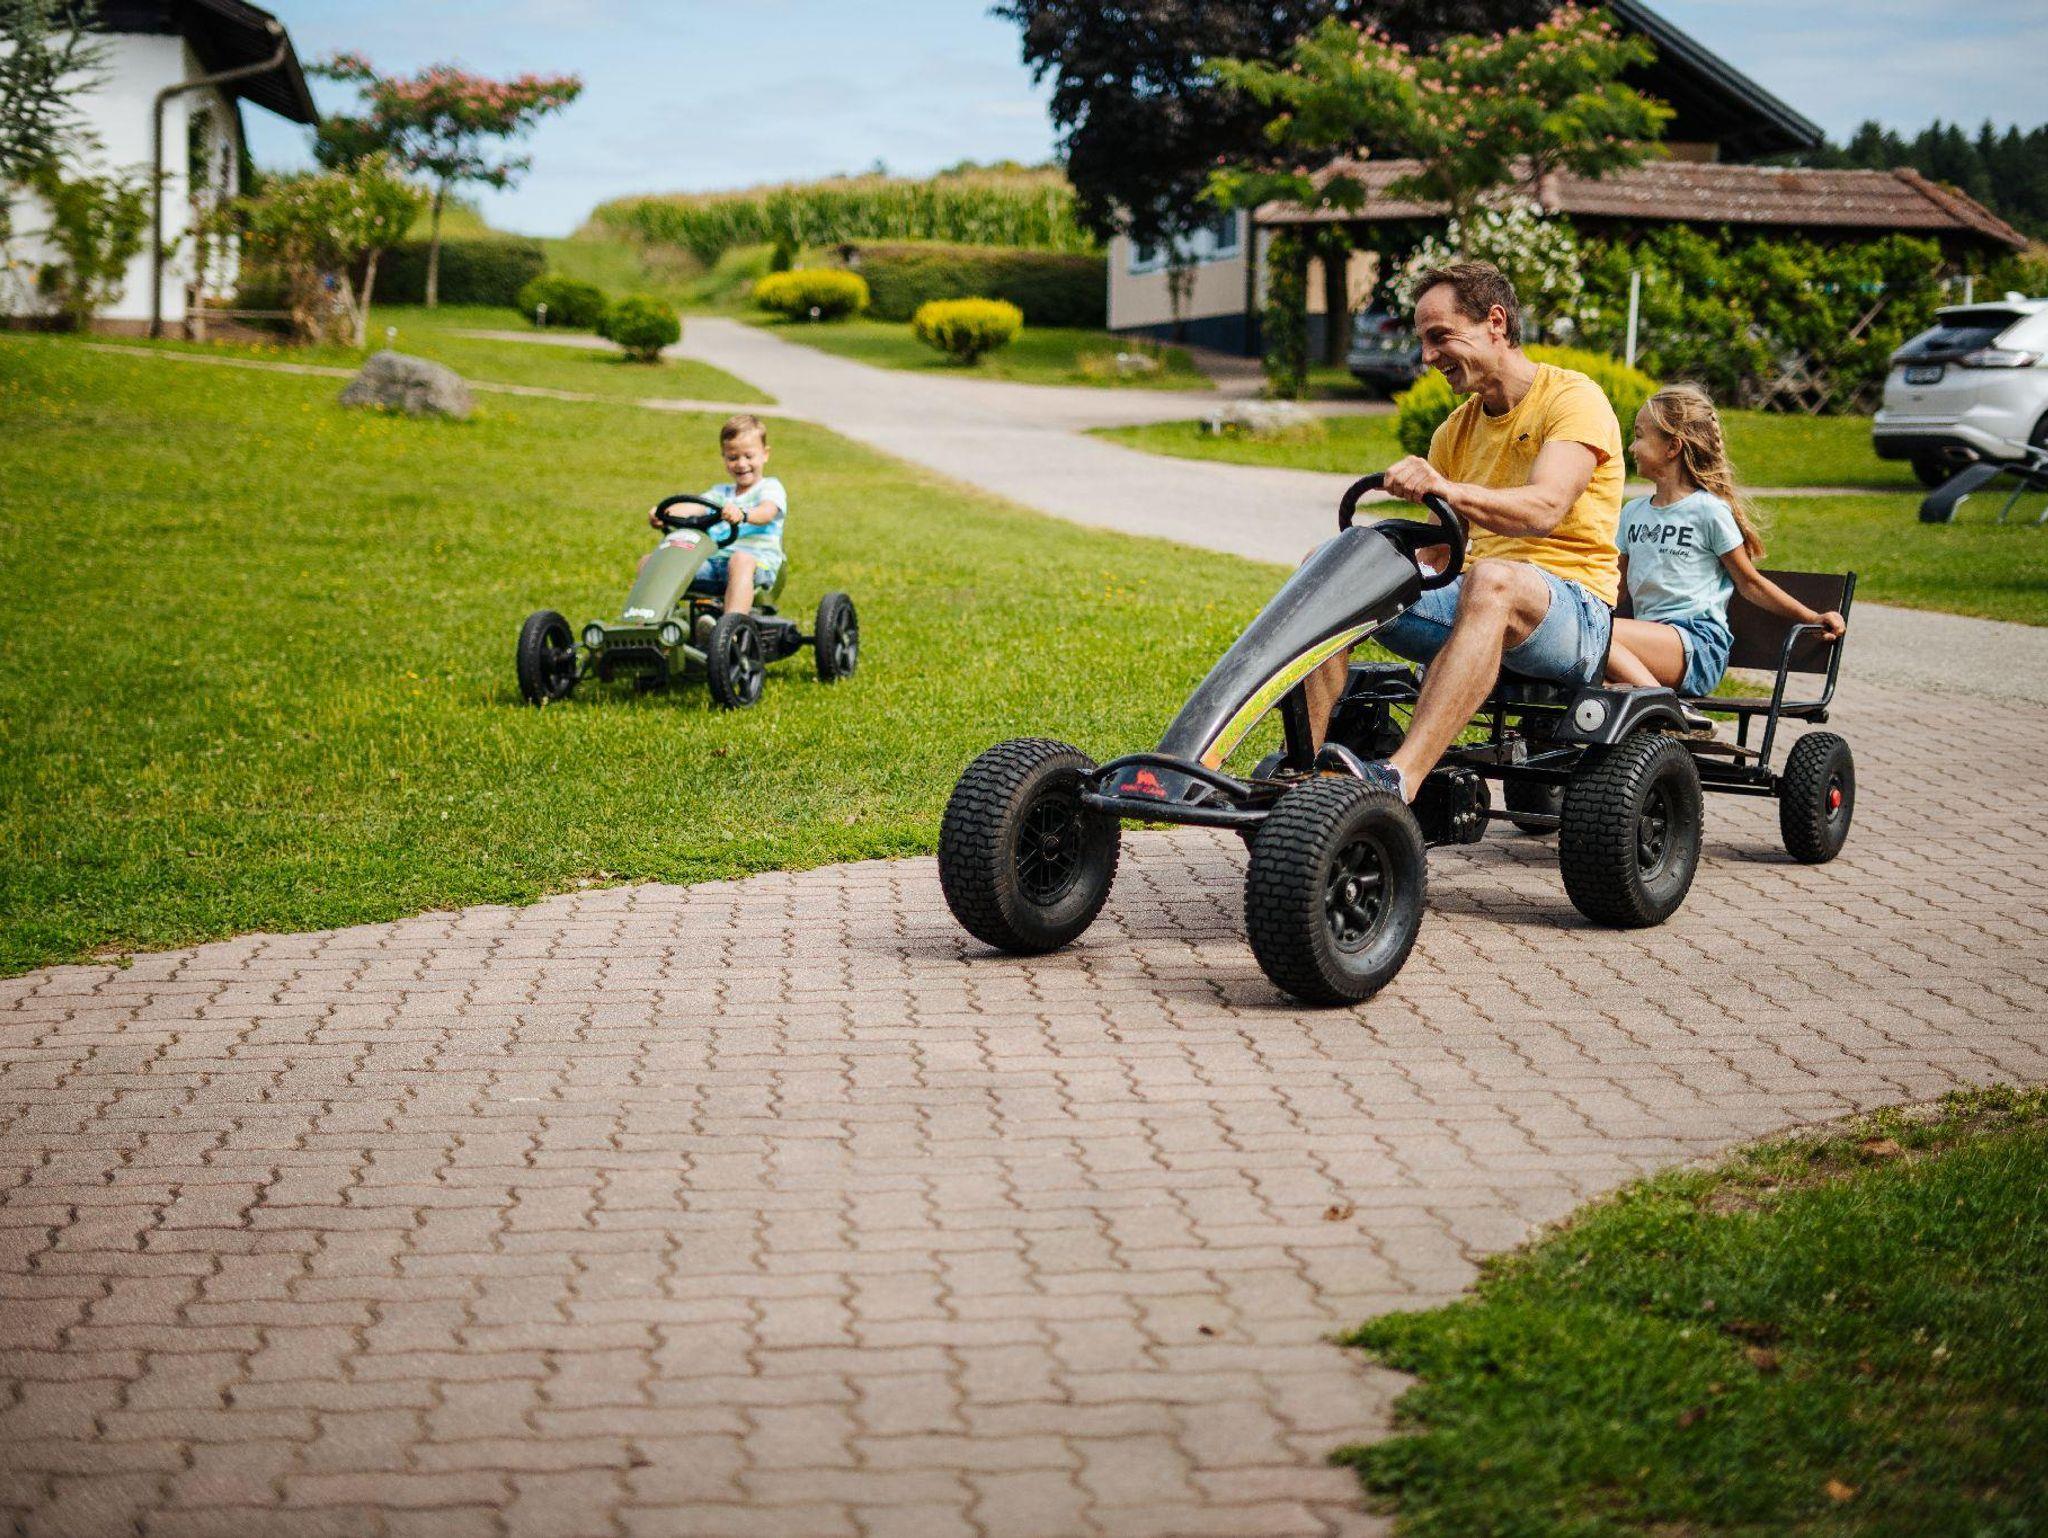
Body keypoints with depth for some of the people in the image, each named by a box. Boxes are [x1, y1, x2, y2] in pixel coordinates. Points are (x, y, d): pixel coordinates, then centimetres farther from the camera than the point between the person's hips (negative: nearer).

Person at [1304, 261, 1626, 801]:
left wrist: (1448, 490, -39)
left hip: (1573, 608, -7)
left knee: (1490, 579, -41)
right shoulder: (1457, 430, 18)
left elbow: (1545, 509, -24)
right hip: (1470, 597, 7)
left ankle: (1399, 778, -56)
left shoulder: (1573, 398, -4)